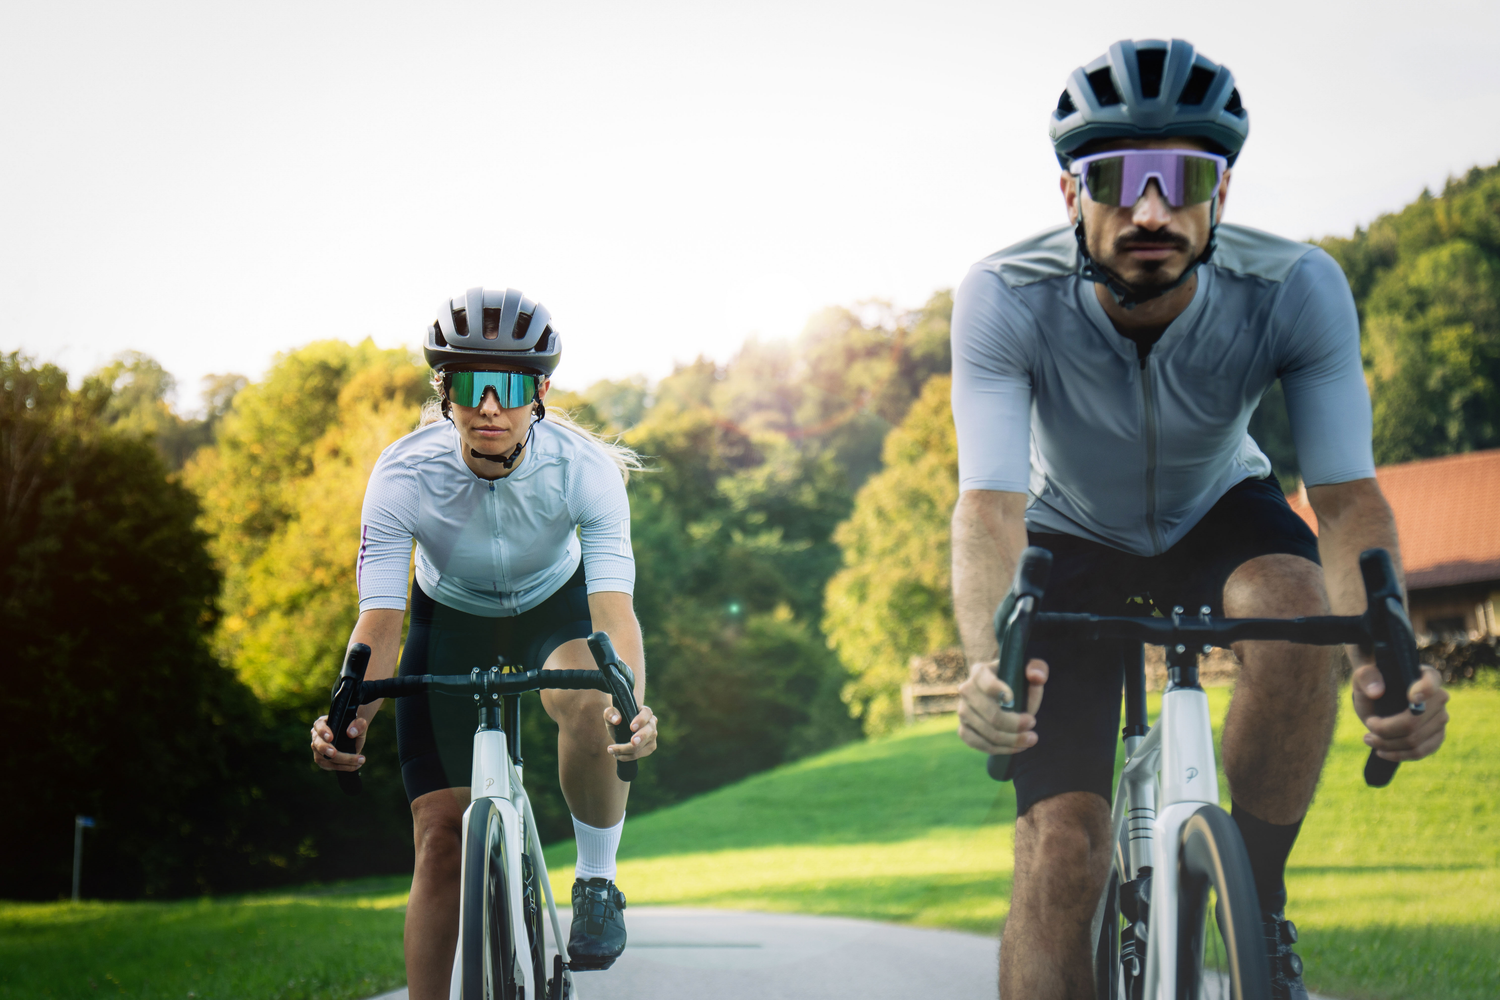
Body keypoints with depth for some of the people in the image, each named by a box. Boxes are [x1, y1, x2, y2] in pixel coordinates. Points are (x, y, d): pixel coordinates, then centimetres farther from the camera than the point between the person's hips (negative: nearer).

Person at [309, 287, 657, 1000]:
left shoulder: (584, 467, -30)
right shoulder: (404, 474, -29)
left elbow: (614, 606, -37)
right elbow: (380, 618, -32)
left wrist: (633, 704, -57)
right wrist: (350, 717, -51)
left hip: (555, 609, -1)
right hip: (450, 621, 1)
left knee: (590, 703, -35)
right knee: (442, 836, -10)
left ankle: (597, 879, -10)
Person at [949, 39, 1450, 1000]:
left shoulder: (1298, 289, -28)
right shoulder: (1005, 300, -31)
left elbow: (1348, 496, -29)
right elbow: (989, 505, -37)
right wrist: (988, 661, -57)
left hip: (1220, 518, 1)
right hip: (1073, 541, -1)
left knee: (1296, 602, -35)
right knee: (1060, 856, -17)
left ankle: (1259, 905, -15)